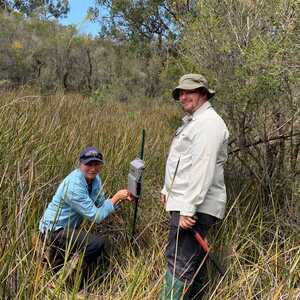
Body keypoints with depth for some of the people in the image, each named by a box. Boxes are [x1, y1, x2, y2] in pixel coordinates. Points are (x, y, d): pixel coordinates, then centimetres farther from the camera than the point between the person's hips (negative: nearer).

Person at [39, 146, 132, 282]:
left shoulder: (94, 178, -2)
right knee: (97, 243, -23)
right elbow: (96, 216, -26)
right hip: (53, 231, -9)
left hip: (67, 227, 9)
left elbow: (101, 203, 4)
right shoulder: (74, 185, -29)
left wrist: (121, 198, -11)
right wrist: (116, 197, -21)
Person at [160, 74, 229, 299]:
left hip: (195, 207, -10)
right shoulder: (193, 121, 19)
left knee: (179, 262, -9)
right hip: (185, 204, 10)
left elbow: (202, 169, -23)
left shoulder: (208, 123, -14)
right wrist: (168, 190, 24)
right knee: (194, 260, 18)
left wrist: (187, 209, -25)